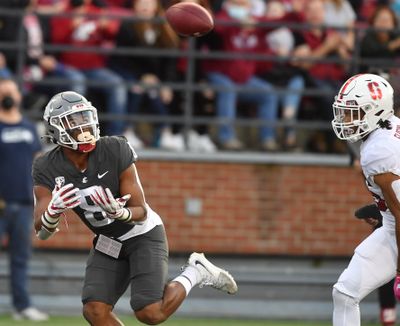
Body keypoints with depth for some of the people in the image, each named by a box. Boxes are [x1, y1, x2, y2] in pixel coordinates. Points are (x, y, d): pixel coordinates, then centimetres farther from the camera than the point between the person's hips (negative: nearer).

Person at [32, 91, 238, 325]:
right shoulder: (48, 169, -15)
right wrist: (54, 211, -43)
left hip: (143, 234, -4)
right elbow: (42, 232, -19)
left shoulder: (115, 151, -24)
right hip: (107, 243, 4)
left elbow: (141, 213, -19)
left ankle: (195, 273, 9)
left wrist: (119, 213, -43)